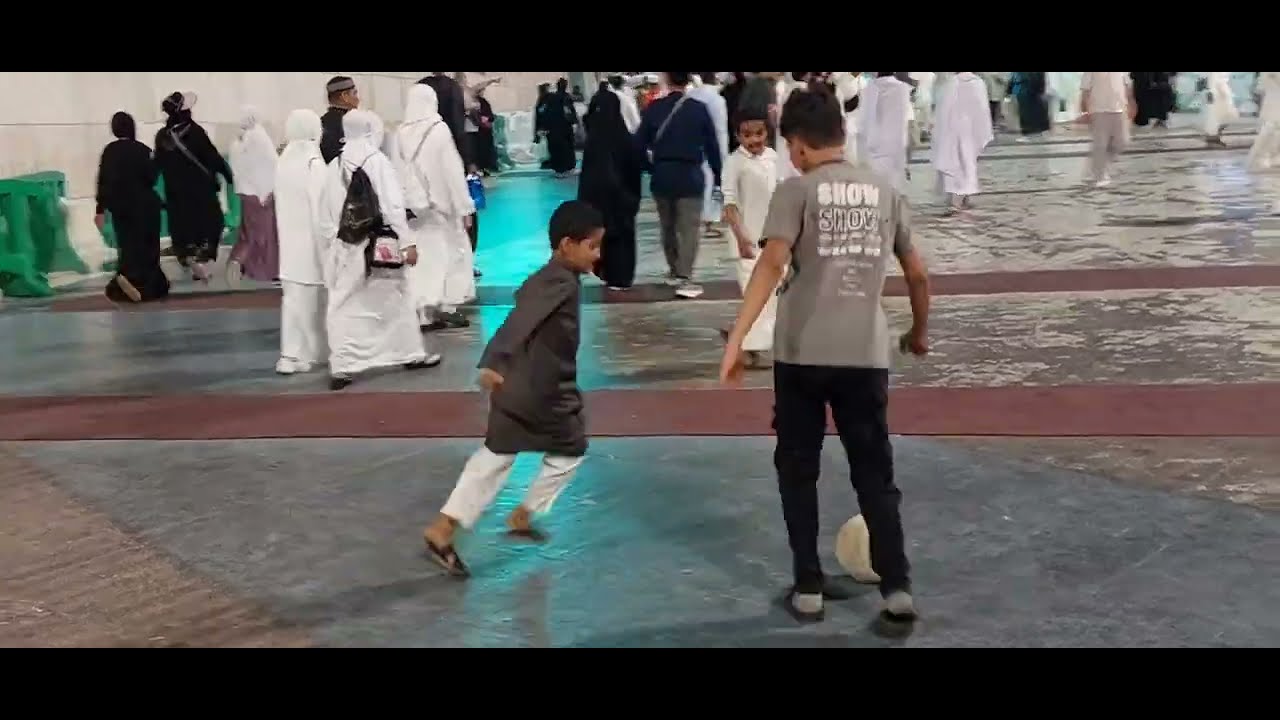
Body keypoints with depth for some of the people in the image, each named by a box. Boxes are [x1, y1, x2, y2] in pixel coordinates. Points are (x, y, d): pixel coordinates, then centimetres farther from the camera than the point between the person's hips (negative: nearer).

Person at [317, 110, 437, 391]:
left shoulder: (334, 166, 5)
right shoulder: (377, 161, -9)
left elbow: (326, 211, 9)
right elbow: (393, 207, -14)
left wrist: (331, 242, 17)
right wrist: (407, 242, -12)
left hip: (345, 247, 4)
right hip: (378, 245, -4)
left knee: (345, 308, 4)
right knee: (395, 300, 12)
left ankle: (341, 367, -2)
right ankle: (411, 353, 25)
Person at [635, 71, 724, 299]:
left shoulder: (654, 109, -2)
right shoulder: (699, 109, -5)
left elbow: (639, 145, -1)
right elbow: (712, 146, -2)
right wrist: (717, 177, 7)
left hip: (661, 177, 3)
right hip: (689, 177, -2)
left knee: (668, 227, 18)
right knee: (689, 229, -3)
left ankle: (674, 271, 30)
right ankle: (684, 279, -13)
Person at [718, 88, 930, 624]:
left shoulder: (796, 190, -1)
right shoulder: (885, 191, 11)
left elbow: (771, 265, -16)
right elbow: (917, 274, 17)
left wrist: (736, 339, -19)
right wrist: (919, 332, 33)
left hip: (802, 353, -2)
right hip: (866, 354, 3)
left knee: (797, 470, 13)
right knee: (875, 474, 12)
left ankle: (808, 587, 15)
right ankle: (897, 587, 7)